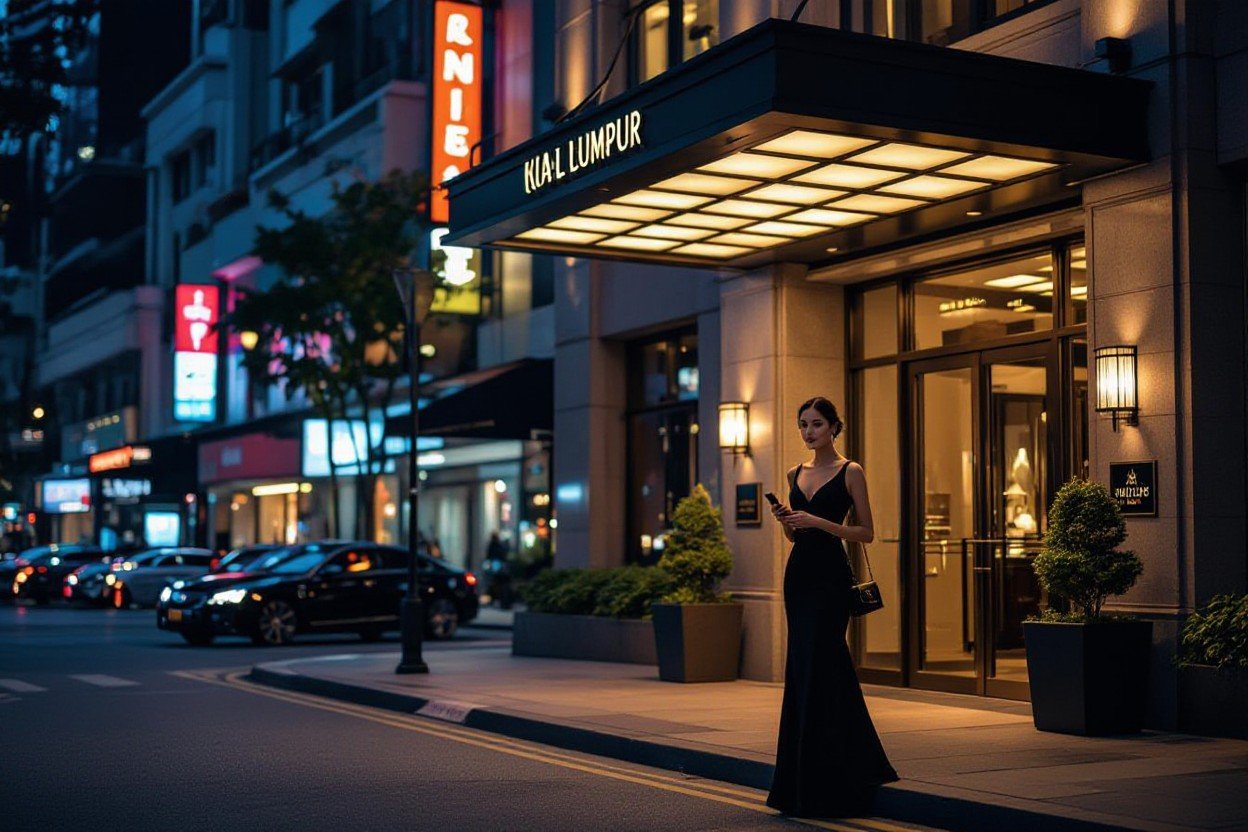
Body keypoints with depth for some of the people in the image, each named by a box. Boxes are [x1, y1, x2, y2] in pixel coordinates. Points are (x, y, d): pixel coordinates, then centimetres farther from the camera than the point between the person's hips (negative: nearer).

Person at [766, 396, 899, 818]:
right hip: (799, 573, 7)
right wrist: (786, 520, -2)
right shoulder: (796, 474, 14)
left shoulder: (850, 472, -4)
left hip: (830, 576, -7)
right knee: (803, 670, 8)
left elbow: (866, 533, -6)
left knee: (814, 670, -9)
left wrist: (817, 521, -16)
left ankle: (820, 787, -2)